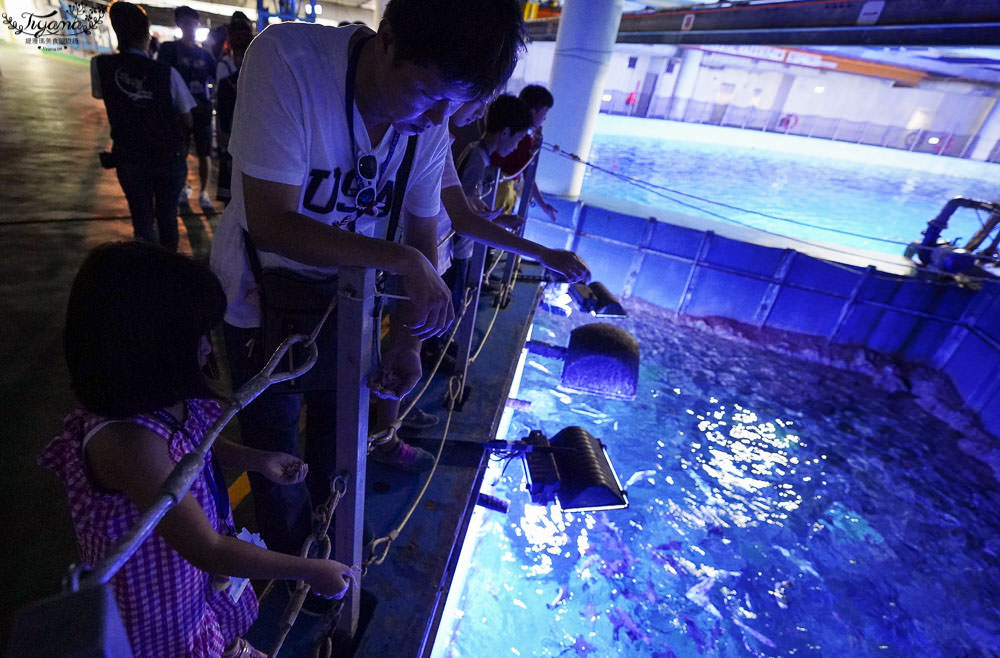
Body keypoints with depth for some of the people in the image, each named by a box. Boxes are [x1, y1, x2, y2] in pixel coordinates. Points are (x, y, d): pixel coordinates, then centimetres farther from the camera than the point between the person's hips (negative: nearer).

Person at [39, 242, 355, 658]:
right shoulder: (126, 440, -40)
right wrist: (310, 571, -24)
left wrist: (254, 459, -7)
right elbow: (208, 551, -31)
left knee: (220, 625, 32)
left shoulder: (160, 395, -18)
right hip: (156, 590, -6)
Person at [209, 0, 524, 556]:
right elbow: (270, 223, -34)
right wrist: (399, 259, -37)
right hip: (263, 298, -3)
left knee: (338, 413, 19)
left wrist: (409, 343, -14)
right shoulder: (285, 59, -29)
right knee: (276, 434, 13)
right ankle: (291, 555, 45)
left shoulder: (431, 125, -15)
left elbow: (423, 236, -7)